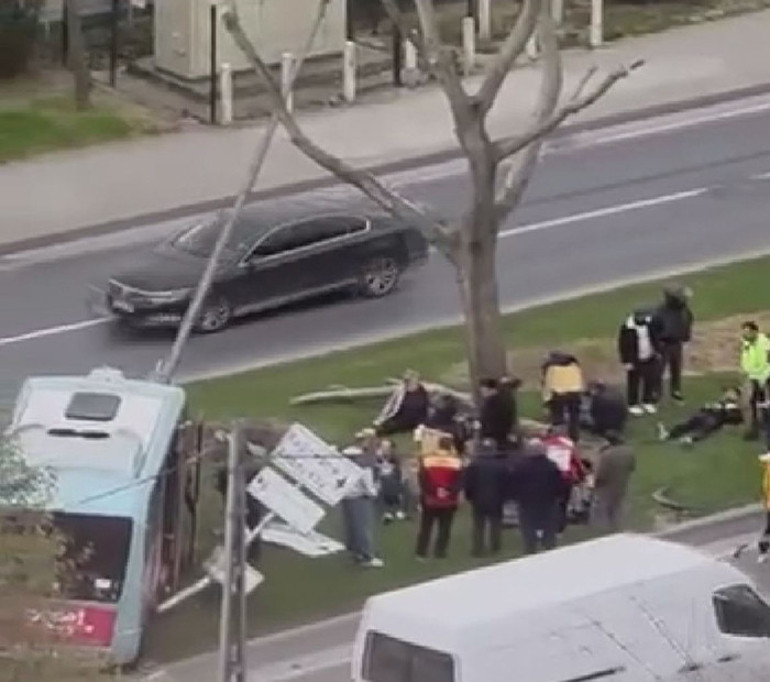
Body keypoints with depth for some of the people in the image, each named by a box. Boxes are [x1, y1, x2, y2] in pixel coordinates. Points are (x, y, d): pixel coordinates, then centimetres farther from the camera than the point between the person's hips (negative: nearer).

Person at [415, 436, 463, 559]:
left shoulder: (427, 460, -3)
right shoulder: (456, 462, -6)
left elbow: (422, 480, -2)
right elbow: (460, 482, -9)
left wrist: (425, 495, 4)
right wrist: (451, 492, -4)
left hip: (430, 500, 1)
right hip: (448, 501, -1)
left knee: (426, 527, 11)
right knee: (444, 528, 6)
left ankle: (421, 552, 9)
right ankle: (440, 552, 2)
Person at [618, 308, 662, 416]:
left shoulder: (651, 322, -7)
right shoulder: (627, 328, -23)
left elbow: (656, 337, 9)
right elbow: (624, 346, -17)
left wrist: (657, 351, 11)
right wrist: (627, 361, -17)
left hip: (650, 358, 5)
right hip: (635, 361, -5)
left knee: (651, 380, 14)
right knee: (634, 382, 5)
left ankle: (647, 401, 31)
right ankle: (633, 404, 18)